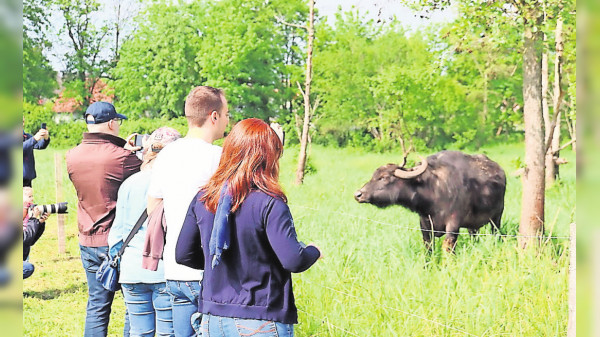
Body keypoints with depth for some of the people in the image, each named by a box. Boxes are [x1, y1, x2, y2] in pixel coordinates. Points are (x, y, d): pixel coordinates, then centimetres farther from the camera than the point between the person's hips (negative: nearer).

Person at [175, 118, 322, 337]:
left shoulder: (202, 199, 3)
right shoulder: (269, 203, -14)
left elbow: (183, 255, 9)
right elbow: (293, 260, -19)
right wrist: (313, 251, 2)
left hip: (212, 319, 5)